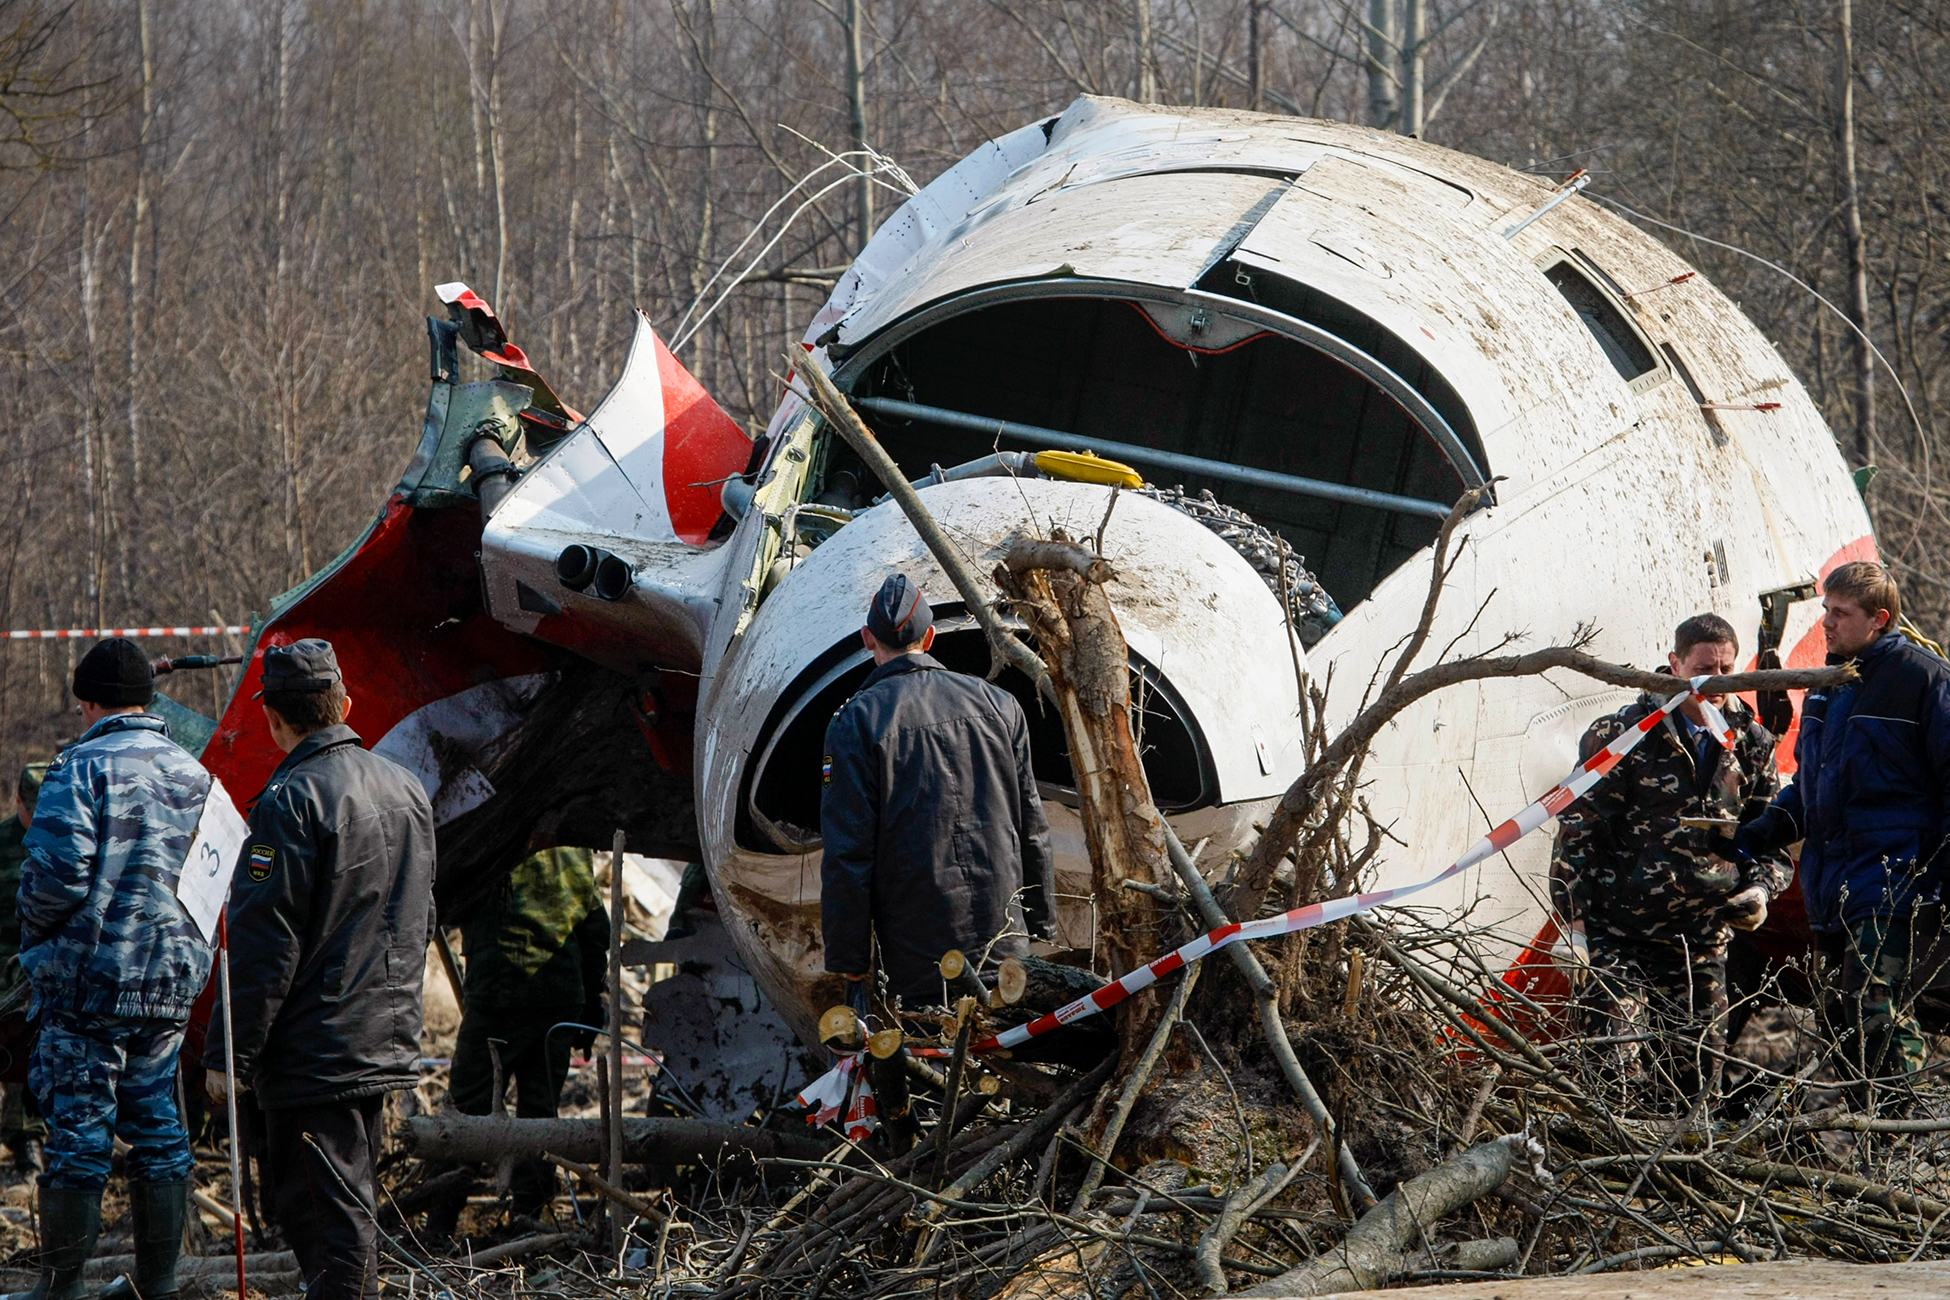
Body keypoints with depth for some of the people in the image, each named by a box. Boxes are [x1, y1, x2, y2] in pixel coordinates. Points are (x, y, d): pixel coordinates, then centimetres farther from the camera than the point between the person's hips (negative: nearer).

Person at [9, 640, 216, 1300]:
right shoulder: (195, 775, 11)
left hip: (91, 980, -6)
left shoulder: (82, 768, -11)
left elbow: (55, 873, -18)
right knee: (158, 1130, 12)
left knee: (78, 1135, -1)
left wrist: (34, 931, -1)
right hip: (171, 985, 6)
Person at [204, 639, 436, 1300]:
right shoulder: (407, 788, 10)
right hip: (389, 1042, 8)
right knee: (350, 1202, 19)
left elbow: (263, 942, -17)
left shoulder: (294, 800, -16)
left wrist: (228, 1053, -13)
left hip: (314, 1053, -8)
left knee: (325, 1220, -6)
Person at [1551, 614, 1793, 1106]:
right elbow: (1578, 830, -4)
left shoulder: (1752, 746, 9)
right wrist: (1574, 916, -11)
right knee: (1616, 1069, -15)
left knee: (1697, 1077, 6)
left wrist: (1759, 888, -1)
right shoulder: (1622, 736, -5)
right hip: (1619, 939, -4)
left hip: (1702, 945, 4)